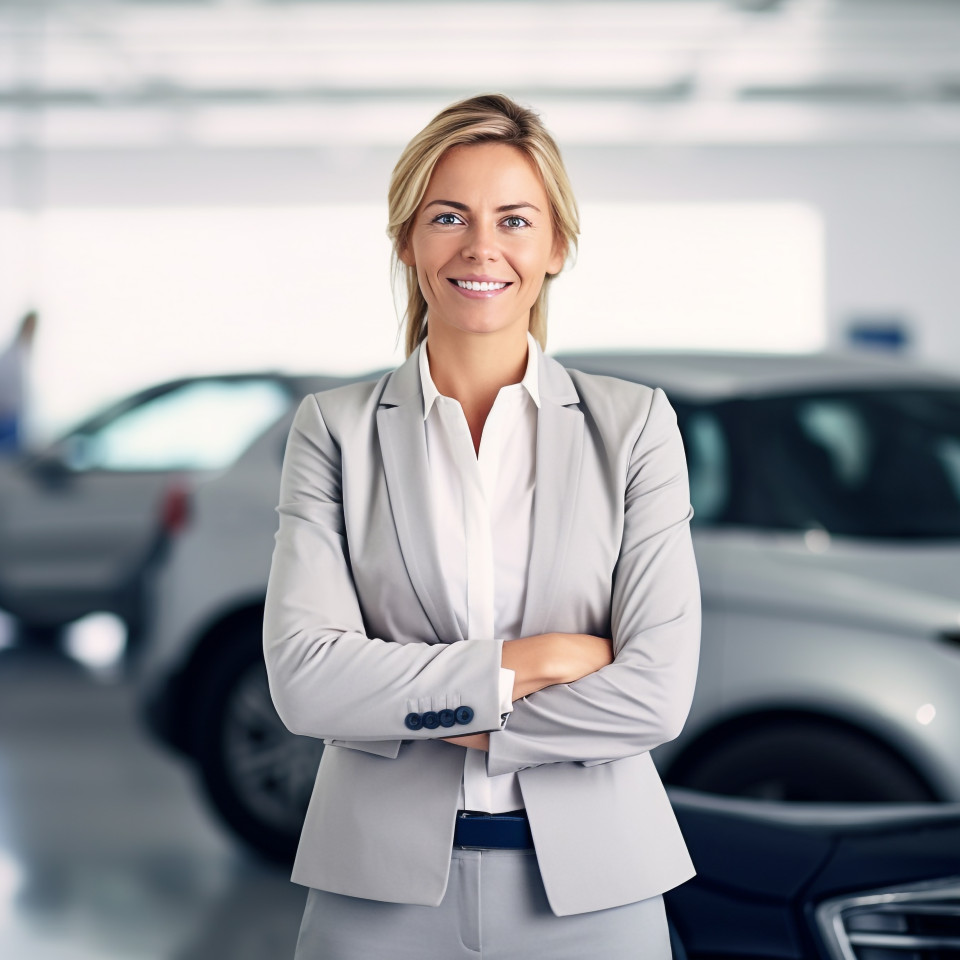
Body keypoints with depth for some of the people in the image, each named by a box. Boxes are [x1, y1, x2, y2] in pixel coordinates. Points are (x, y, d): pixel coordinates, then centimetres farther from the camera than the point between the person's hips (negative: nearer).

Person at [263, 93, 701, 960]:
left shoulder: (634, 425, -1)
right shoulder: (334, 428, 0)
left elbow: (657, 693, -10)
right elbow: (304, 679, -11)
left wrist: (412, 707, -10)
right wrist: (529, 661, -15)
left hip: (588, 887, 0)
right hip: (382, 887, 0)